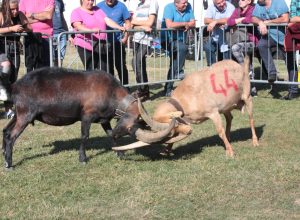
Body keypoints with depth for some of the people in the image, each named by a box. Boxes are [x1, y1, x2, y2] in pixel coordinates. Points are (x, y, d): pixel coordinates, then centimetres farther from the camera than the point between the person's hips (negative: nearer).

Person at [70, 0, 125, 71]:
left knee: (104, 71, 0)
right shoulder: (76, 12, 2)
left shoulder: (97, 10, 19)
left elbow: (107, 20, 8)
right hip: (86, 46, -5)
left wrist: (119, 27, -9)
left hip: (102, 46, 5)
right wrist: (91, 30, -33)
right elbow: (78, 26, -16)